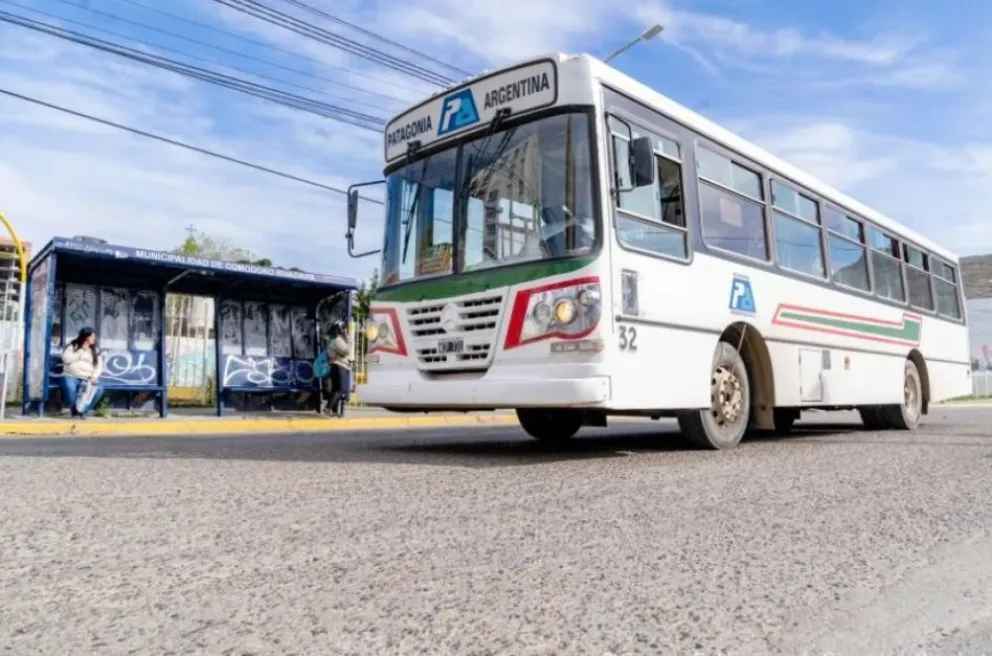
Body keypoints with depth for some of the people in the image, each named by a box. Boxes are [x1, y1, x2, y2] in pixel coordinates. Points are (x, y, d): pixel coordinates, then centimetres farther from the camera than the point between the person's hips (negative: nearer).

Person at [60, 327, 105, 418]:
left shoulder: (94, 351, 16)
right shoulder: (72, 346, 7)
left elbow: (99, 367, 7)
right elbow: (66, 359, -11)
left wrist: (93, 377, -11)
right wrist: (81, 352, -8)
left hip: (87, 379, 3)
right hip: (71, 376, -3)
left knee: (99, 388, -28)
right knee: (70, 387, -38)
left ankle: (83, 410, -11)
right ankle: (75, 410, -11)